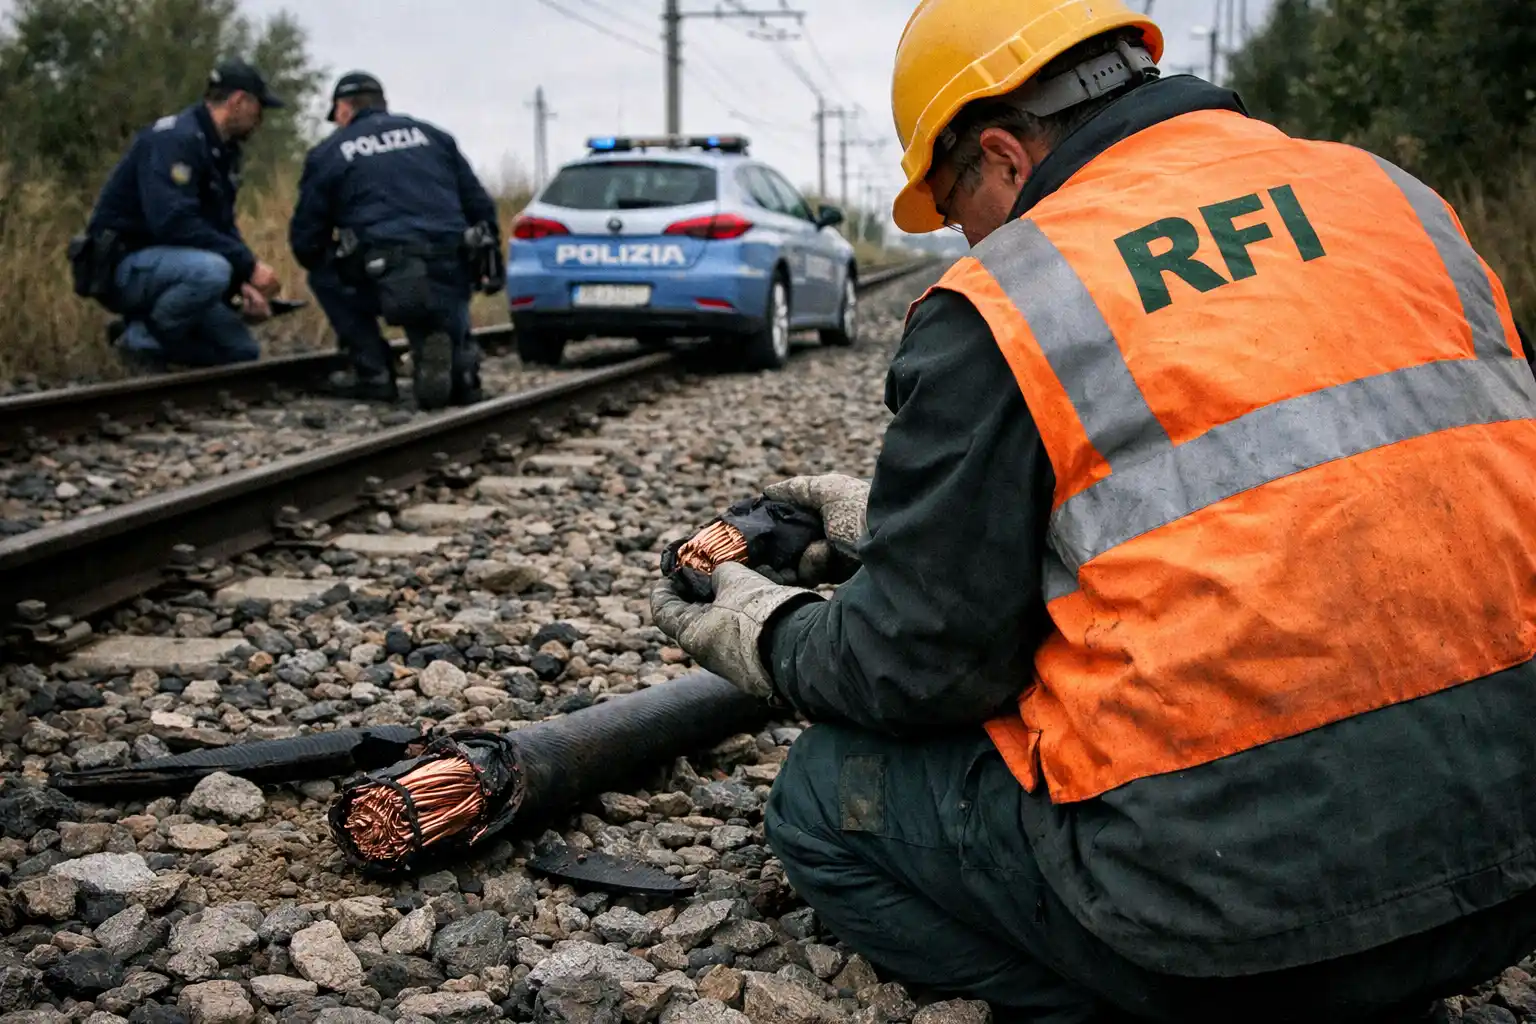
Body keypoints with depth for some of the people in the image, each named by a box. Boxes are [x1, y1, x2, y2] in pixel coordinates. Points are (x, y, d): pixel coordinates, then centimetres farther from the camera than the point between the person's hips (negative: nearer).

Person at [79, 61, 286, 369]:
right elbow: (174, 222, -32)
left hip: (166, 262, 9)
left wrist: (244, 285, -5)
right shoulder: (175, 139, -19)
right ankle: (142, 337, -14)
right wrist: (249, 265, -29)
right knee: (211, 270, -38)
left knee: (244, 352, 4)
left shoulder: (223, 151, 11)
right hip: (124, 263, -9)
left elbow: (224, 226, 14)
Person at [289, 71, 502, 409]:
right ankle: (458, 358, 0)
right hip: (450, 283, 4)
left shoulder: (328, 153, 12)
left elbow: (305, 241, 12)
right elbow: (480, 206, 16)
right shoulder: (432, 134, 20)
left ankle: (373, 371, 11)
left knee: (324, 275, 25)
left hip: (387, 283, -3)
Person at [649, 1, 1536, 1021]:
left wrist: (770, 637, 17)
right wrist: (901, 519, 25)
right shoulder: (1391, 196, 11)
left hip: (1243, 901, -7)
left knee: (829, 798, 14)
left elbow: (926, 661, -7)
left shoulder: (1000, 305, -9)